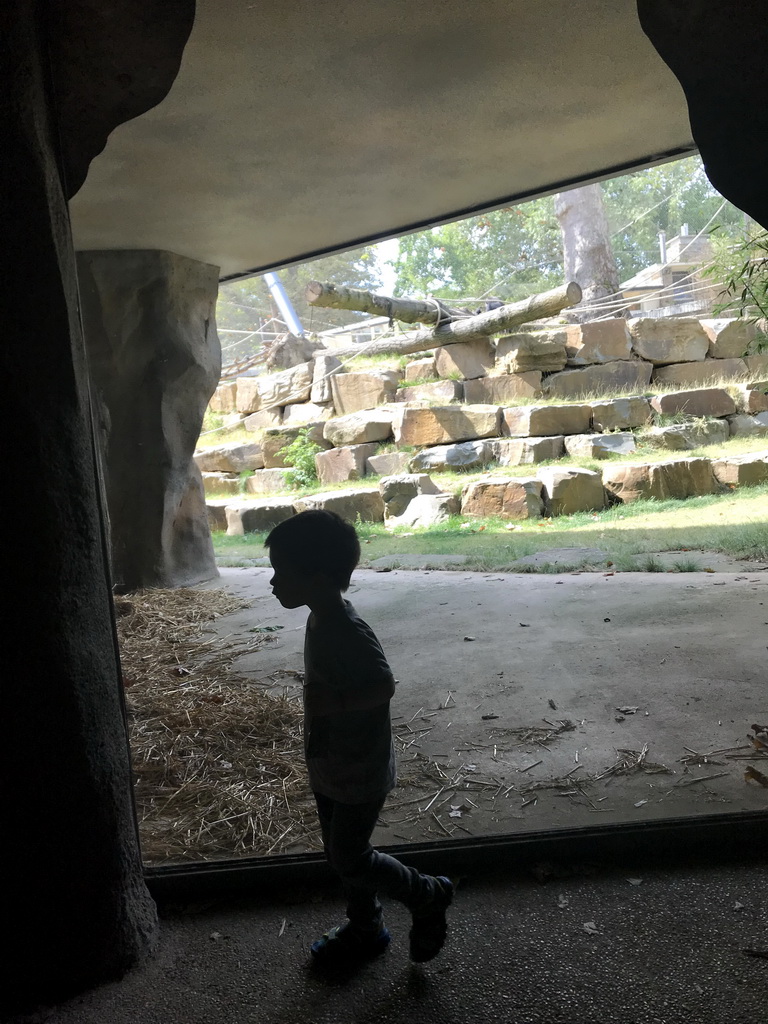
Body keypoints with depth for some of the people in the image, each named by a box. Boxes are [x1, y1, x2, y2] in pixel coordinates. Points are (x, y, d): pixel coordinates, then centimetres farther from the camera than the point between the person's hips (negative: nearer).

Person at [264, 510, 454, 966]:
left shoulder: (350, 632, -29)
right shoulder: (320, 621, 0)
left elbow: (384, 686, -28)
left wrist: (335, 703, -33)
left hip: (360, 772, -9)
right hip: (330, 766, 9)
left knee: (349, 859, 6)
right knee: (341, 852, 21)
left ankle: (429, 896, 26)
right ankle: (366, 928, 41)